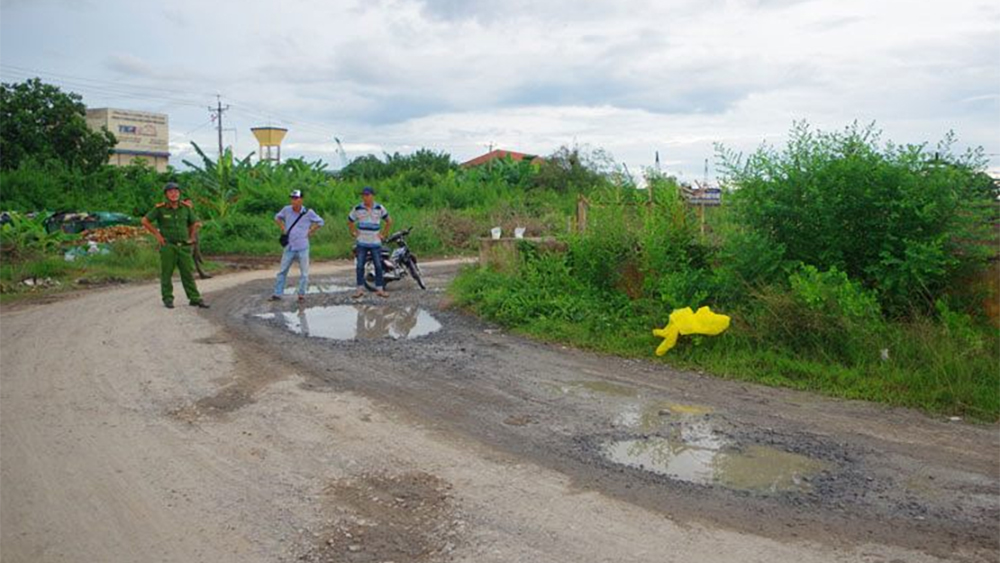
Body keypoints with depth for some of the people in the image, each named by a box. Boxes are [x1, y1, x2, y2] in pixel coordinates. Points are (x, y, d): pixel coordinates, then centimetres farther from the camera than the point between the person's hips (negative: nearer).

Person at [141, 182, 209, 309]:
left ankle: (195, 299, 6)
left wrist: (191, 237, 10)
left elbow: (195, 223, 19)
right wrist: (157, 234, -2)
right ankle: (168, 299, 13)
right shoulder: (160, 209, -4)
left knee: (188, 273, 3)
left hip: (184, 247, 3)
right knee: (166, 274, 4)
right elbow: (145, 221, 2)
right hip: (168, 246, -2)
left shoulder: (186, 208, 5)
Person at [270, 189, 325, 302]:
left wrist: (310, 231, -3)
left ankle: (301, 294, 17)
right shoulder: (286, 210, -2)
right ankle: (277, 294, 14)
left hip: (302, 248, -2)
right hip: (289, 247, 2)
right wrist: (282, 228, 7)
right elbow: (277, 217, 18)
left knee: (304, 273, 5)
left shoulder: (308, 212, -9)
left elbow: (320, 222, 3)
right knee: (282, 271, 6)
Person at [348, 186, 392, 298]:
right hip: (361, 243, 0)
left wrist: (383, 234, 6)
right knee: (359, 266, 0)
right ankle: (360, 289, 8)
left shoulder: (380, 208, 0)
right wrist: (354, 233, 7)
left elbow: (389, 222, 11)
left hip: (375, 242, 0)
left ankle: (380, 289, 7)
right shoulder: (357, 208, 0)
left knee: (378, 266, 0)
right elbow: (349, 222, 14)